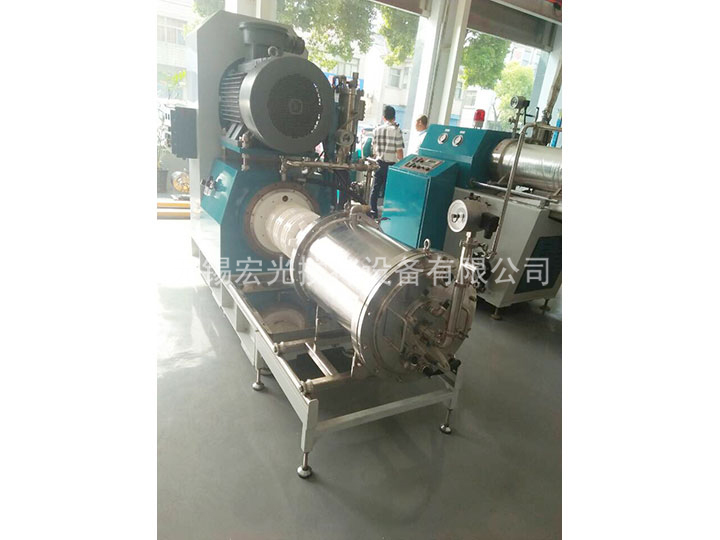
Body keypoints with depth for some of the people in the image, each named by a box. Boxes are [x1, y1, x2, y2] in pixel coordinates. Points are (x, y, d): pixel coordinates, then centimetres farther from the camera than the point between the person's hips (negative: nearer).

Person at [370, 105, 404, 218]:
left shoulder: (377, 129, 3)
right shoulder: (396, 130, -10)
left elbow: (374, 148, 11)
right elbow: (399, 151, -13)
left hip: (379, 163, 4)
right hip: (391, 164, -4)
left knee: (375, 187, 10)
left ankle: (373, 211, 13)